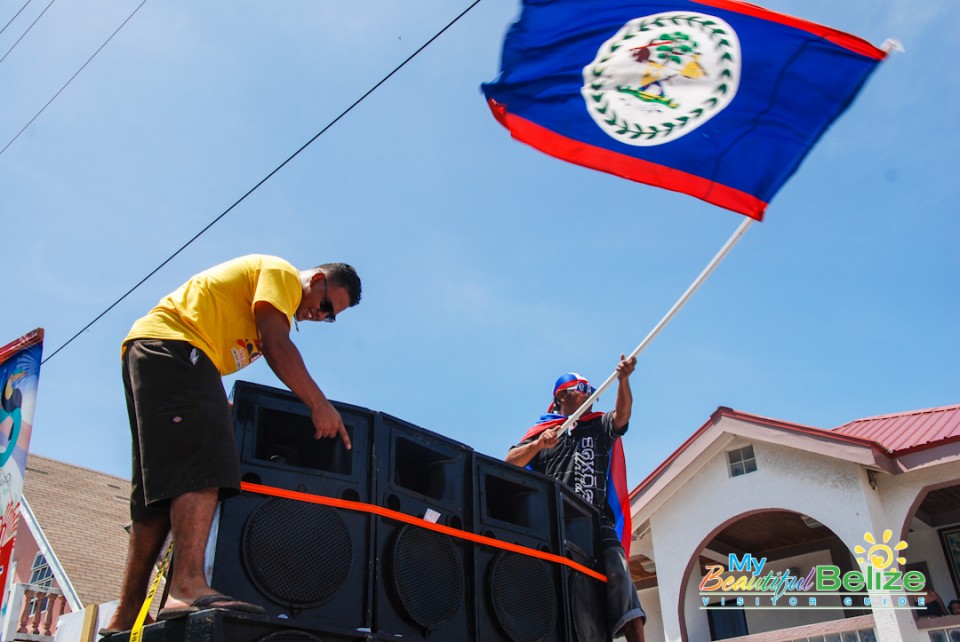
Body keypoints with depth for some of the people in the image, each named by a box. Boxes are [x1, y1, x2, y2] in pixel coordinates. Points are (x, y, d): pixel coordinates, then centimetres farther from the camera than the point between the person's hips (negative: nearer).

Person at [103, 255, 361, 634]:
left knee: (160, 494, 4)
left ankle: (124, 619, 3)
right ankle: (188, 586, -40)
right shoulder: (283, 274, 0)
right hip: (171, 346, -10)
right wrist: (320, 405, -14)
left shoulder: (285, 304, 29)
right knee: (204, 465, -26)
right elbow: (276, 346, -14)